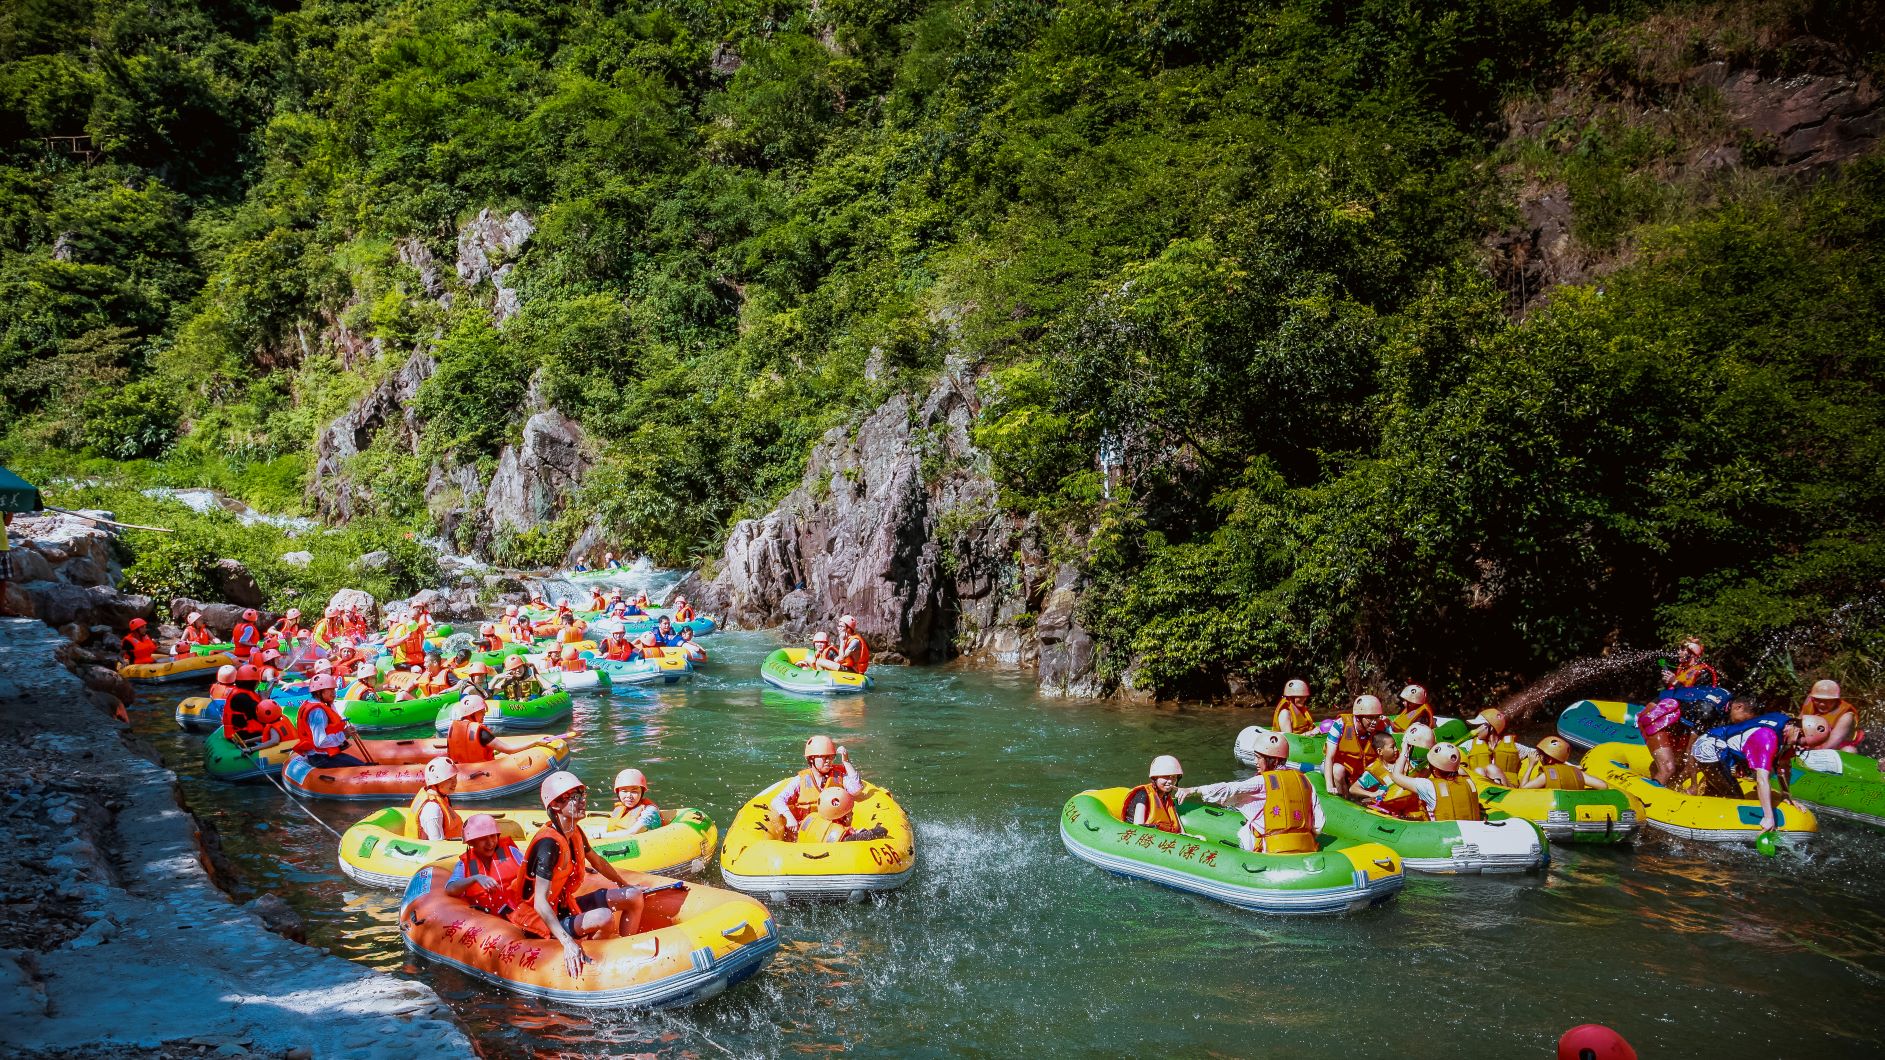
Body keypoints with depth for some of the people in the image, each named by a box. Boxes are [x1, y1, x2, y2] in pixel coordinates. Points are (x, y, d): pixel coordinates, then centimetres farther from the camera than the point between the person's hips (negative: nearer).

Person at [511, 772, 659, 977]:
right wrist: (568, 943, -41)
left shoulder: (575, 832, 0)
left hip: (567, 905, 10)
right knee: (604, 918, -34)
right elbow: (540, 904, -33)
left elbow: (596, 860, 23)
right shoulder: (549, 843, -27)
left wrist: (624, 885, 34)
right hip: (546, 920, -10)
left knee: (634, 896, 6)